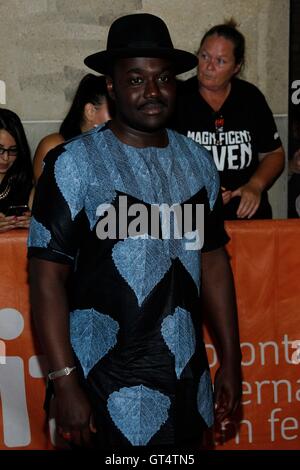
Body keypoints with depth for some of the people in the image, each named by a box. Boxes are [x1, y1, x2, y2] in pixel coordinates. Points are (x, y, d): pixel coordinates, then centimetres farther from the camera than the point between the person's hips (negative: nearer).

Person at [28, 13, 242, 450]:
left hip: (188, 380, 5)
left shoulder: (197, 161, 6)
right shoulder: (73, 164, -9)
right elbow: (48, 277, -12)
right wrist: (65, 385, -16)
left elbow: (213, 261, 11)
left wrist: (231, 360, 10)